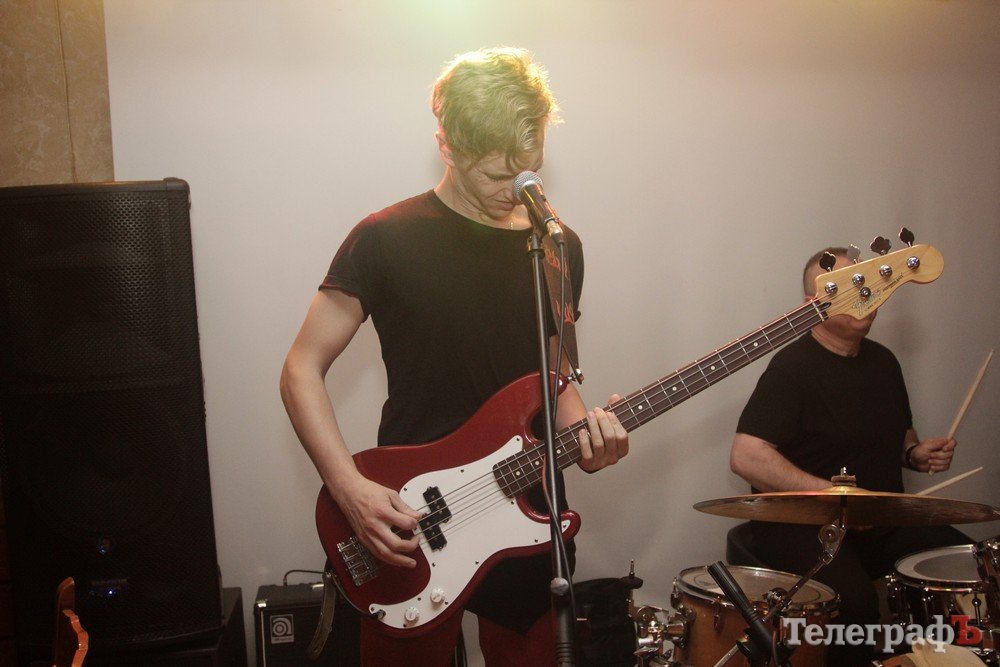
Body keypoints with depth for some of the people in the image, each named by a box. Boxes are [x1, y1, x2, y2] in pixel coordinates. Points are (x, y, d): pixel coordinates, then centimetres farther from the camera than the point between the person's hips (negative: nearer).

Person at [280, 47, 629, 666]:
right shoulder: (388, 239, -10)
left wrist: (583, 428, -8)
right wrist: (351, 488, -18)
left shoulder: (559, 247, 4)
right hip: (405, 529, -3)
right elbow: (302, 371, -7)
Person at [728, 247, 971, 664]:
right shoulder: (793, 366, -13)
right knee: (852, 598, -34)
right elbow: (746, 457, -22)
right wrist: (834, 495, -27)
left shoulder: (882, 361, 12)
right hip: (800, 524, -7)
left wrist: (915, 453, 5)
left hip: (883, 522, 7)